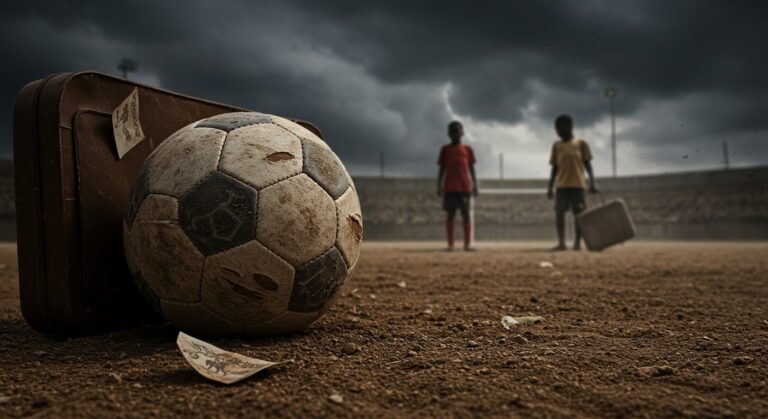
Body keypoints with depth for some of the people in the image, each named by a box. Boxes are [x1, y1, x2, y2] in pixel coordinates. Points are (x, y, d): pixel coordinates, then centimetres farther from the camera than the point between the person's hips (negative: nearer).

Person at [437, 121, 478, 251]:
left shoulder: (467, 149, 10)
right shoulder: (445, 149, 9)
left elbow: (472, 169, 11)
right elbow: (441, 169, 8)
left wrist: (475, 186, 4)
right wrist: (439, 186, 1)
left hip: (465, 187, 1)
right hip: (450, 188, 0)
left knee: (466, 215, 0)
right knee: (450, 215, 0)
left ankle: (467, 244, 3)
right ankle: (450, 244, 2)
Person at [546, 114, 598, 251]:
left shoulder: (581, 144, 5)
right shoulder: (556, 145, 12)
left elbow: (587, 164, 4)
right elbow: (554, 168, 13)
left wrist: (592, 182, -7)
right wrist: (550, 187, 7)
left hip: (577, 184, -2)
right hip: (561, 185, 2)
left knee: (578, 213, 0)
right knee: (559, 212, -8)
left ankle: (578, 243, 7)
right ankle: (561, 243, -6)